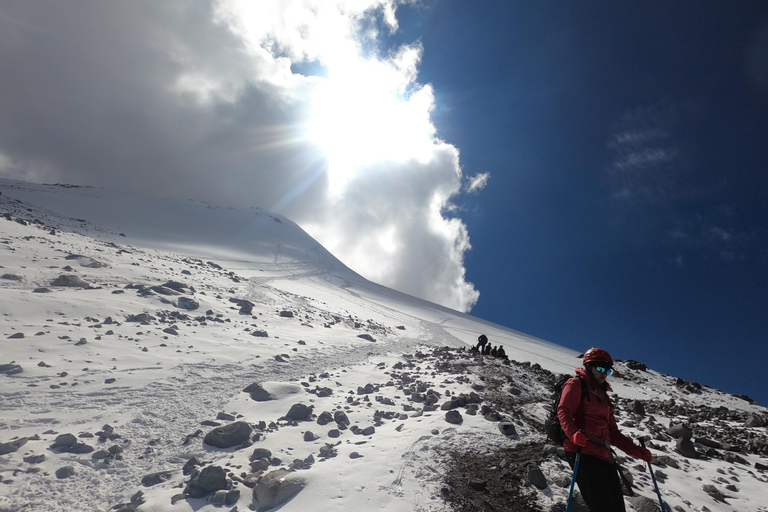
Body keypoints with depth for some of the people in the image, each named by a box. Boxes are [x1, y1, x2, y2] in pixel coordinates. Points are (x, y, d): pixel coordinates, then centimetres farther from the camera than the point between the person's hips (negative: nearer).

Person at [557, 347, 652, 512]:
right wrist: (574, 434, -31)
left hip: (603, 456, 8)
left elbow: (613, 433, 25)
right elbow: (563, 411, -13)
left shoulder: (603, 396, 27)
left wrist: (638, 451, 14)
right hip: (582, 453, -8)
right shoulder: (576, 384, 3)